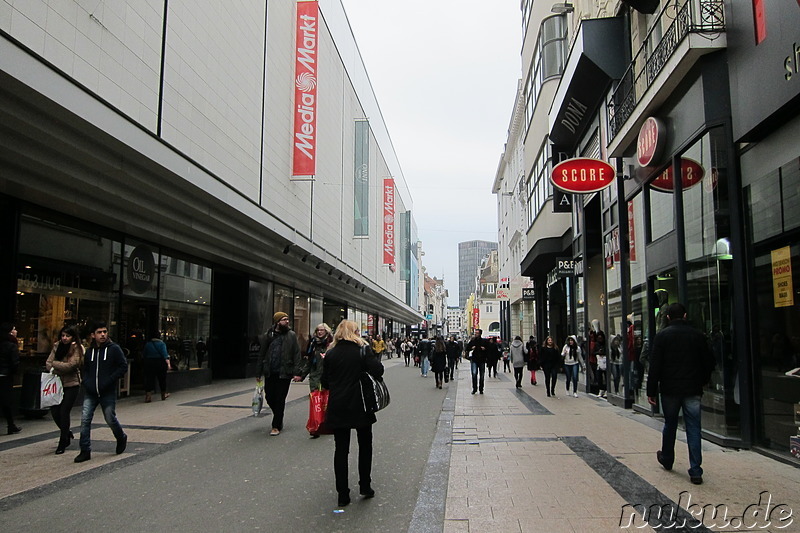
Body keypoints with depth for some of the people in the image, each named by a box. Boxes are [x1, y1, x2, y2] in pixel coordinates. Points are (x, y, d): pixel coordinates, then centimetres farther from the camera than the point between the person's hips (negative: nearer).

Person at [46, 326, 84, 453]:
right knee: (54, 411, 4)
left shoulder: (77, 348, -8)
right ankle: (67, 433, 30)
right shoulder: (57, 346, 8)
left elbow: (70, 365, -17)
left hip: (72, 384, -5)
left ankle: (63, 443, 7)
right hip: (58, 383, 5)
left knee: (64, 412, -6)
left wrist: (54, 364, -7)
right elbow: (48, 362, 5)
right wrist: (57, 371, -14)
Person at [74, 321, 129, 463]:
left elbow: (123, 366, -7)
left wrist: (108, 381, -14)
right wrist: (87, 382, 2)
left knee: (110, 419, 4)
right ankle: (85, 451, 5)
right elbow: (85, 369, 21)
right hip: (90, 392, 4)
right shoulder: (89, 351, 9)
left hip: (108, 392, -4)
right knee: (85, 419, -4)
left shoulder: (114, 349, -5)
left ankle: (121, 438, 32)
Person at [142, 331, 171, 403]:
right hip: (160, 363, -1)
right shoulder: (161, 343, -2)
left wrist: (144, 362, 18)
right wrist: (168, 363, -16)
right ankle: (163, 394, 24)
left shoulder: (147, 344, 6)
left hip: (149, 363, 1)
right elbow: (165, 354, -12)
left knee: (149, 379, 0)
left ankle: (148, 395, -12)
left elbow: (143, 355, 7)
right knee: (162, 379, 12)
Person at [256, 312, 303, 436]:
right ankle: (279, 420, 32)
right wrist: (258, 373, 7)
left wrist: (297, 372, -11)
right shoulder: (267, 336, 5)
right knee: (269, 398, 8)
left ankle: (276, 426, 12)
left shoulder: (291, 335, 0)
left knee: (280, 400, 1)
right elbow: (261, 355, 9)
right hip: (269, 373, 3)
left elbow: (296, 355, -3)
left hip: (284, 373, -2)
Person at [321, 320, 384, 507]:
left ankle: (342, 494, 9)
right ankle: (365, 486, 20)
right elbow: (378, 371, -17)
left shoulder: (330, 354, 0)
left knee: (341, 449, 8)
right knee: (365, 446, 17)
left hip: (337, 408, 2)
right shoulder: (363, 350, -7)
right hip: (360, 406, -1)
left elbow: (325, 382, 2)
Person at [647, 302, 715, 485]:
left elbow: (655, 366, -8)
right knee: (693, 429, 3)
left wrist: (651, 391, -3)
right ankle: (696, 471, 0)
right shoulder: (697, 335, 2)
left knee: (670, 425, 16)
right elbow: (709, 362, 8)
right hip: (693, 390, 1)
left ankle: (667, 459, 34)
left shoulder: (662, 336, -6)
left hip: (670, 389, -1)